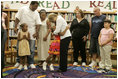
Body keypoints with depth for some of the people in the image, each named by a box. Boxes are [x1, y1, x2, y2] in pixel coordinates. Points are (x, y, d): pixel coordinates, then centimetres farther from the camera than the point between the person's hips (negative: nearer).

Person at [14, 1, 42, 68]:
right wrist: (15, 27, -6)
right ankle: (19, 61, 24)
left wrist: (36, 32, -8)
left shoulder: (36, 13, 5)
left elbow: (38, 24, 2)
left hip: (31, 33, 1)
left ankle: (31, 63, 14)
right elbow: (17, 18, 0)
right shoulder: (23, 9, 0)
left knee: (31, 49, 2)